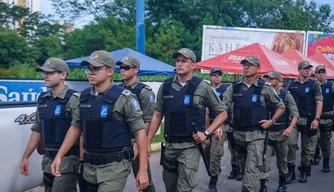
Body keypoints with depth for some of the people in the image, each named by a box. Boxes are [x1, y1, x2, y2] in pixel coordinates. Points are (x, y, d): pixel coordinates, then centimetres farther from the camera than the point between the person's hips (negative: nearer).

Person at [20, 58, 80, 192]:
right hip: (48, 160, 7)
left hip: (67, 160, -7)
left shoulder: (73, 99, -12)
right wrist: (26, 157, 14)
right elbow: (37, 130, 15)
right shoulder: (43, 99, 10)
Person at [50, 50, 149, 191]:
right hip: (90, 166, 6)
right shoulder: (84, 97, 6)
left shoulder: (124, 98, -12)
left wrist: (143, 170, -15)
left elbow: (140, 132, -12)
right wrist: (59, 156, 7)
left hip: (114, 166, -6)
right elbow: (76, 128, 15)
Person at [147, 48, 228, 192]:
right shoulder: (165, 86, 4)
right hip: (169, 145, 4)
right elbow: (157, 115, 10)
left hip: (190, 146, -4)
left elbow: (222, 114, 3)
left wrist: (206, 132, -8)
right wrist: (148, 142, 7)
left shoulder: (202, 87, -5)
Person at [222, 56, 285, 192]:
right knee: (245, 164, 18)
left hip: (256, 134, -3)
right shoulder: (234, 87, 2)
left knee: (251, 168, -10)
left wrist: (271, 121, -4)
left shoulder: (265, 88, -4)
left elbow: (281, 107, 7)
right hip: (238, 133, 3)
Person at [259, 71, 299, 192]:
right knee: (264, 159, -9)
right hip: (266, 132, 1)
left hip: (281, 132, -1)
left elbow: (295, 115, -7)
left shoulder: (286, 95, -3)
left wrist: (290, 128, -22)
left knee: (282, 159, 13)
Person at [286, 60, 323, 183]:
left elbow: (319, 103, -4)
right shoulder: (291, 85, 8)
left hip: (308, 120, -1)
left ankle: (304, 171, 20)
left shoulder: (314, 85, 2)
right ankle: (291, 171, -3)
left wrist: (316, 119, -15)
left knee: (307, 147, 7)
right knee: (290, 143, -12)